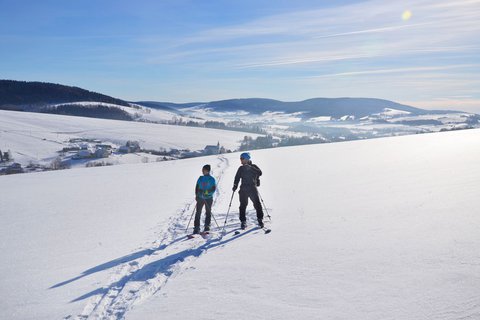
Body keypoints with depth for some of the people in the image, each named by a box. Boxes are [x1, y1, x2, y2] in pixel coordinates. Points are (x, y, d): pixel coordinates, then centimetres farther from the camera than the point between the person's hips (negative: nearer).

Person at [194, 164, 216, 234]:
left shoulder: (211, 179, -5)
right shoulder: (200, 178, 6)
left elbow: (214, 189, -8)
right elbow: (197, 187, 10)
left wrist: (207, 192, -21)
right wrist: (197, 195, -2)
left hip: (208, 198, -3)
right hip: (200, 198, 3)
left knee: (208, 213, 7)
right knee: (198, 213, -1)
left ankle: (207, 226, 19)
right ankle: (196, 228, 3)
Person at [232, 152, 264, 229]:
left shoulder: (254, 167, 3)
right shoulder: (241, 168, 13)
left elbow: (260, 173, -13)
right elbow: (237, 178, 17)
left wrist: (250, 168, -19)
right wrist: (235, 186, 3)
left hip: (253, 188, -3)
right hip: (243, 189, 3)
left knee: (257, 204, -9)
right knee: (243, 205, -1)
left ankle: (260, 219, 5)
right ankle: (243, 221, 8)